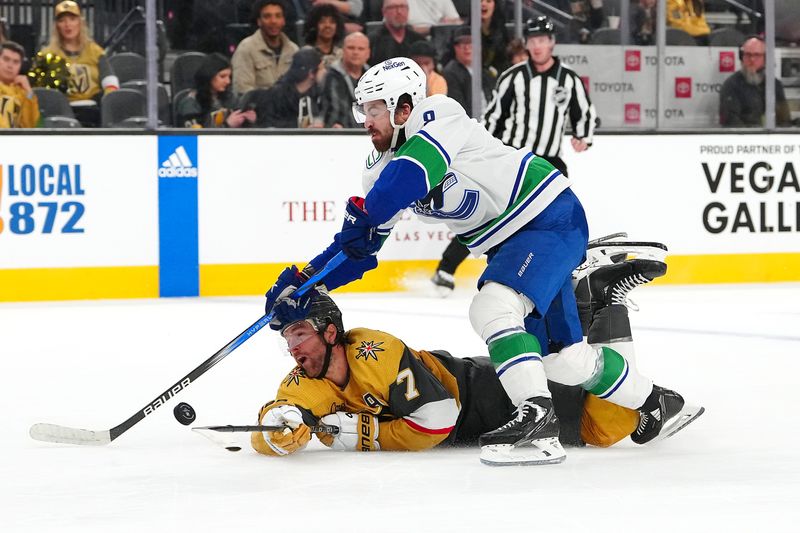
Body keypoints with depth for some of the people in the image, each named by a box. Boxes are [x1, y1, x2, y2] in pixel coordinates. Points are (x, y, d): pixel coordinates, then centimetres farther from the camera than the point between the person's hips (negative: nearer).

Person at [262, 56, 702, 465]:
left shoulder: (438, 117, -21)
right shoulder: (382, 166, 4)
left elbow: (410, 174, -39)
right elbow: (360, 243, 6)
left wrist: (363, 213, -29)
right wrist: (304, 282, -4)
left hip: (551, 217, -9)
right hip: (511, 242, 9)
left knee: (493, 307, -28)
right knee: (562, 357, 9)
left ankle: (537, 419, -32)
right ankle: (654, 401, 29)